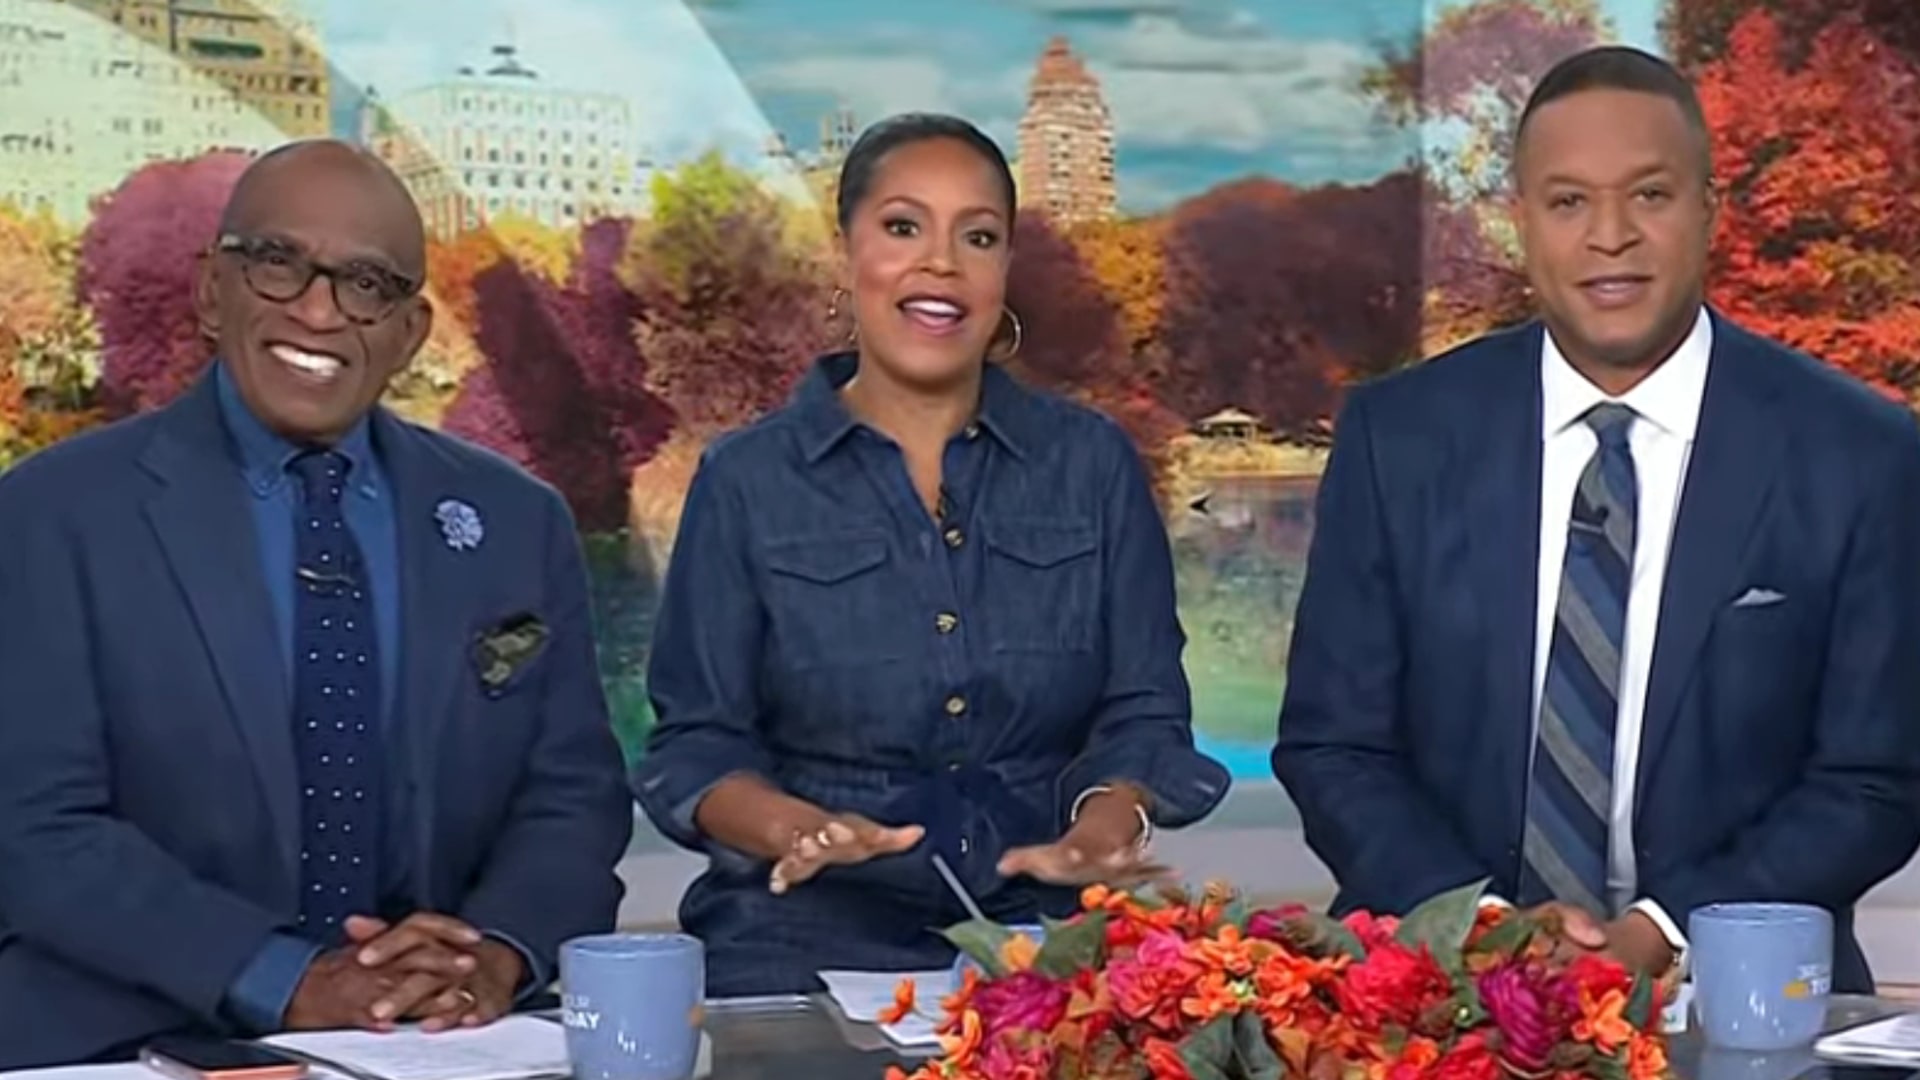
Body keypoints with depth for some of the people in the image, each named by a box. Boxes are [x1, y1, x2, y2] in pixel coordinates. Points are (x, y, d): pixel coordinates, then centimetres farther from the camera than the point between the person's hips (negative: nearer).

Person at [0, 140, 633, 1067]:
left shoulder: (516, 523, 10)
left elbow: (574, 795, 9)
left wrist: (497, 953, -11)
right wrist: (283, 982, -17)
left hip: (442, 1040, 3)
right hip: (137, 1046, -2)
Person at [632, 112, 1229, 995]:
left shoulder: (1094, 465, 9)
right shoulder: (747, 480, 4)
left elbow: (1143, 715, 6)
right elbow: (697, 741, 3)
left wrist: (1104, 825, -15)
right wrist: (795, 828, -17)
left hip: (1044, 939, 1)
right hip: (809, 944, -1)